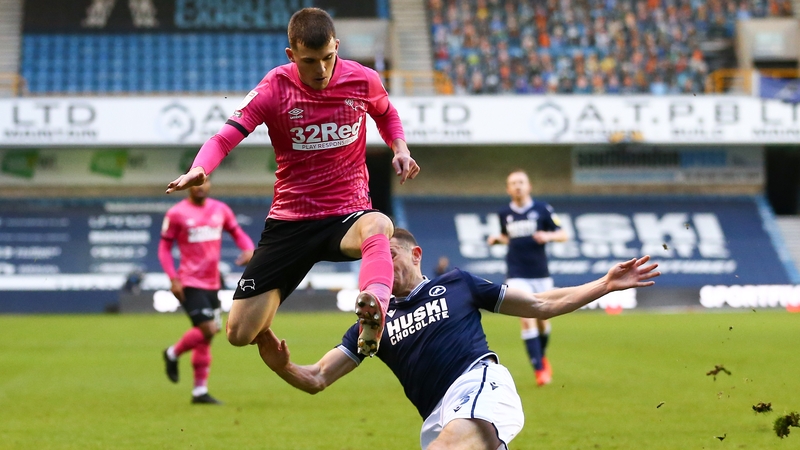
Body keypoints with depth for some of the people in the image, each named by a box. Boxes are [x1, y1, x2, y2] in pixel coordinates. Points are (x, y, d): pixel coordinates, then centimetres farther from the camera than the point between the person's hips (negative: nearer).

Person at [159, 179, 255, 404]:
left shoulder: (220, 209, 6)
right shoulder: (177, 213, -6)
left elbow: (237, 233, 16)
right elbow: (164, 247, -2)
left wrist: (249, 249, -6)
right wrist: (173, 278, -12)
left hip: (212, 284, 6)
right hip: (190, 284, -6)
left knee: (206, 335, 8)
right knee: (208, 330, -17)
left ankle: (200, 391, 16)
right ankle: (173, 354, 10)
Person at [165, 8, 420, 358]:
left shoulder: (363, 81, -4)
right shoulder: (275, 89, -10)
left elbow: (386, 115, 20)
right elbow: (224, 138, -14)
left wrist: (400, 148, 0)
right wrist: (199, 169, -36)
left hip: (348, 213, -1)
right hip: (290, 220, 1)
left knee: (378, 226, -41)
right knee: (239, 333, -3)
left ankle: (373, 313, -66)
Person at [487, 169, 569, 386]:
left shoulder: (542, 209, -2)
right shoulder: (504, 214, 4)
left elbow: (563, 235, 0)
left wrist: (548, 236, -20)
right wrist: (497, 239, 0)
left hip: (541, 275, 0)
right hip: (517, 277, 0)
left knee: (542, 321, 11)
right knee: (526, 321, -14)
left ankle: (541, 356, 41)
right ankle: (539, 370, -11)